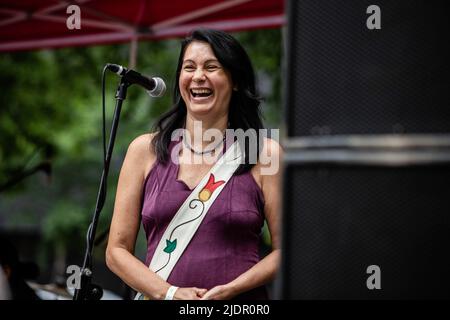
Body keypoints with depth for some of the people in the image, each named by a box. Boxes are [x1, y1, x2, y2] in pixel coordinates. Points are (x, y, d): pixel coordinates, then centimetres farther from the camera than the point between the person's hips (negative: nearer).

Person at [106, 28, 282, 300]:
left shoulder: (265, 153, 3)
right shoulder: (145, 150, 7)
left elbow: (286, 249, 3)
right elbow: (117, 250, 7)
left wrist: (228, 290, -9)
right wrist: (169, 292, -7)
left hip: (241, 305, -1)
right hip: (158, 295, 1)